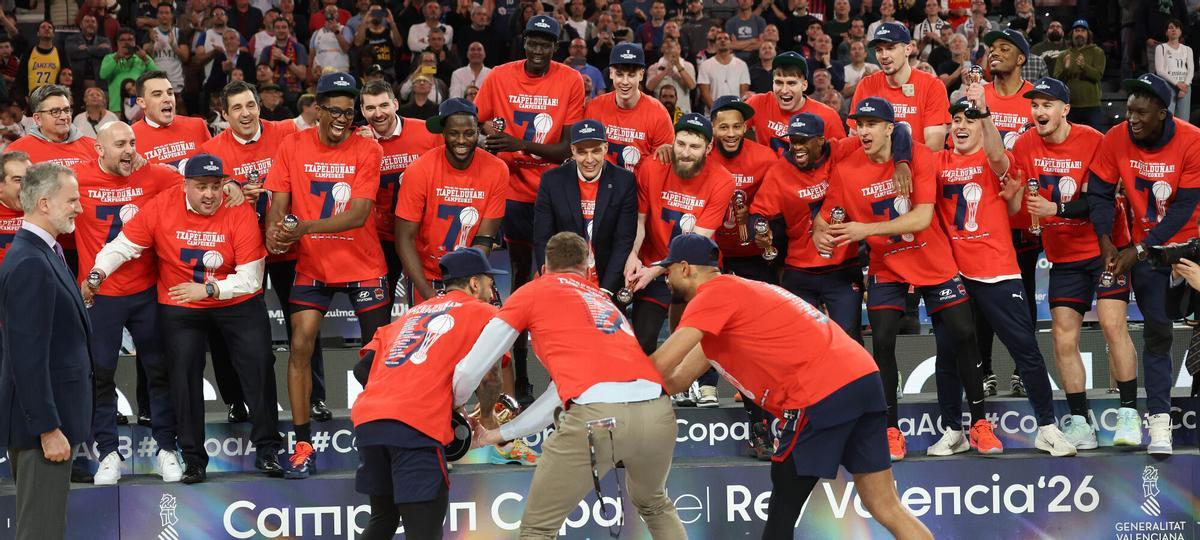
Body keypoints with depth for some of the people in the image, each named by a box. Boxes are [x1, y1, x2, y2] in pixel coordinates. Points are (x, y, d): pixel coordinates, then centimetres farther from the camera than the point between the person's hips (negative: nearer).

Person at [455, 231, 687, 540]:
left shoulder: (532, 292, 18)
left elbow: (467, 375, 16)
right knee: (654, 505, 34)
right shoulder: (604, 300, 33)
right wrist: (504, 433, 48)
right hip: (658, 411, 5)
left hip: (598, 416, -5)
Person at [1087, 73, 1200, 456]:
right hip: (1145, 248, 1)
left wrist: (1138, 251, -22)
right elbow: (1099, 193, -7)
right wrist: (1106, 243, -21)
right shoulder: (1116, 139, -14)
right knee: (1157, 331, -1)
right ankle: (1159, 420, 2)